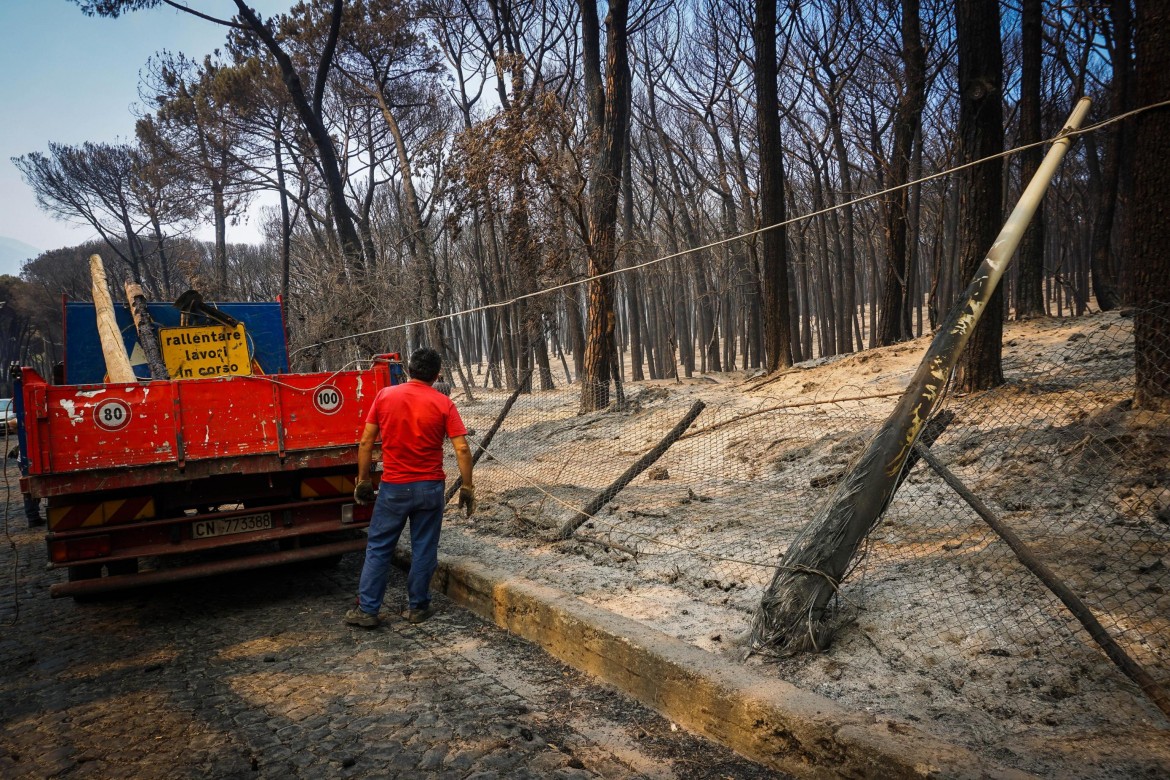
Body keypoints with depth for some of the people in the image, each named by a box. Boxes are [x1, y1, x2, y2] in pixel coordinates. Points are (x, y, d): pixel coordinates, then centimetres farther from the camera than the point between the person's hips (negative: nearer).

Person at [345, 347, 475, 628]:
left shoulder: (385, 396, -2)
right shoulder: (443, 404, -6)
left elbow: (365, 443, -1)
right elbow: (462, 449, -10)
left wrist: (363, 481, 8)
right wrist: (467, 487, -2)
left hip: (393, 488, 1)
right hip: (430, 488, 0)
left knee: (378, 548, 10)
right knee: (424, 549, 11)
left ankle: (367, 610, 13)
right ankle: (417, 607, 19)